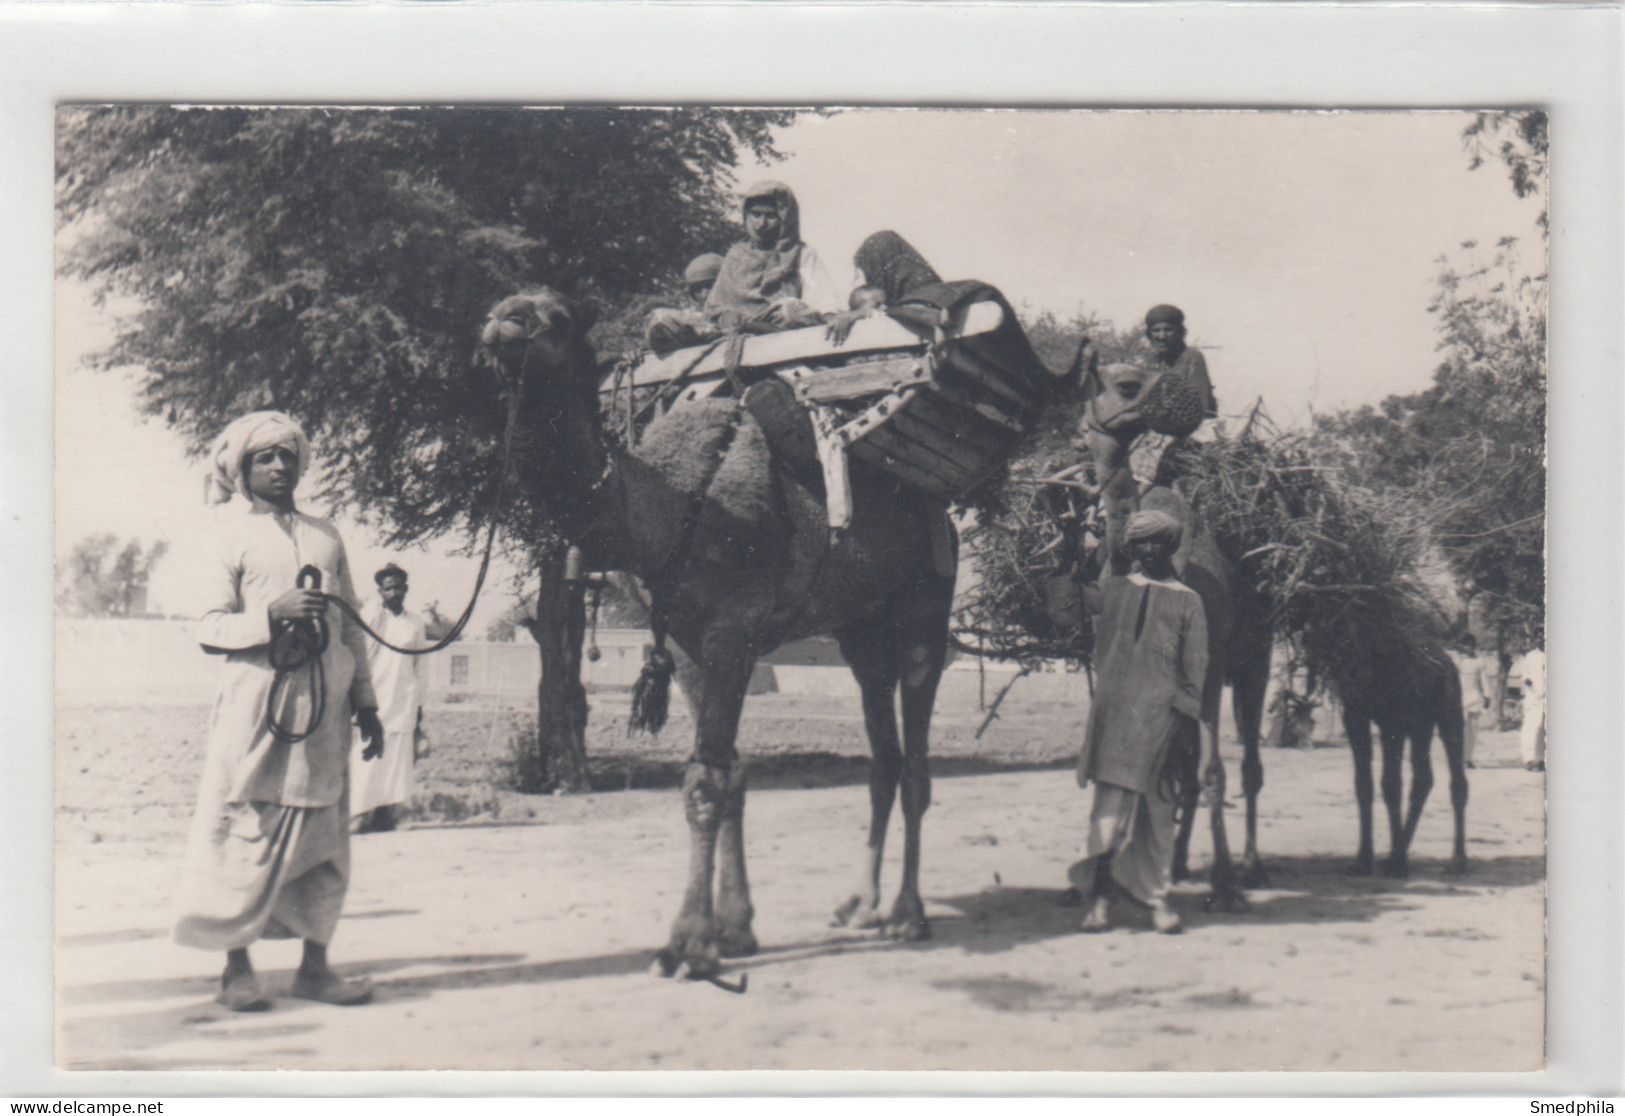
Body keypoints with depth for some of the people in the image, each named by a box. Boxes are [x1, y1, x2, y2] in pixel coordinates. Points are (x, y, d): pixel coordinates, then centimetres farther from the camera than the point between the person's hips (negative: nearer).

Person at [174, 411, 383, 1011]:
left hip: (323, 708, 5)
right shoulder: (230, 533, 5)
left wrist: (365, 702, 16)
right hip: (256, 704, -4)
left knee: (324, 836, 5)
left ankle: (314, 965, 11)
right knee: (247, 832, -3)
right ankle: (236, 966, 6)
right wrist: (273, 614, -18)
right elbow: (210, 629, -2)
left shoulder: (325, 534, 18)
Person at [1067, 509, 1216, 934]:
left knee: (1158, 805, 4)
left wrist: (1189, 719, 1)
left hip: (1162, 712, 0)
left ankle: (1156, 897, 13)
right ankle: (1099, 896, -9)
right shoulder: (1112, 590, 13)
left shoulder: (1187, 601, 10)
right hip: (1112, 709, 0)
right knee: (1110, 799, -8)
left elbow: (1195, 669, 8)